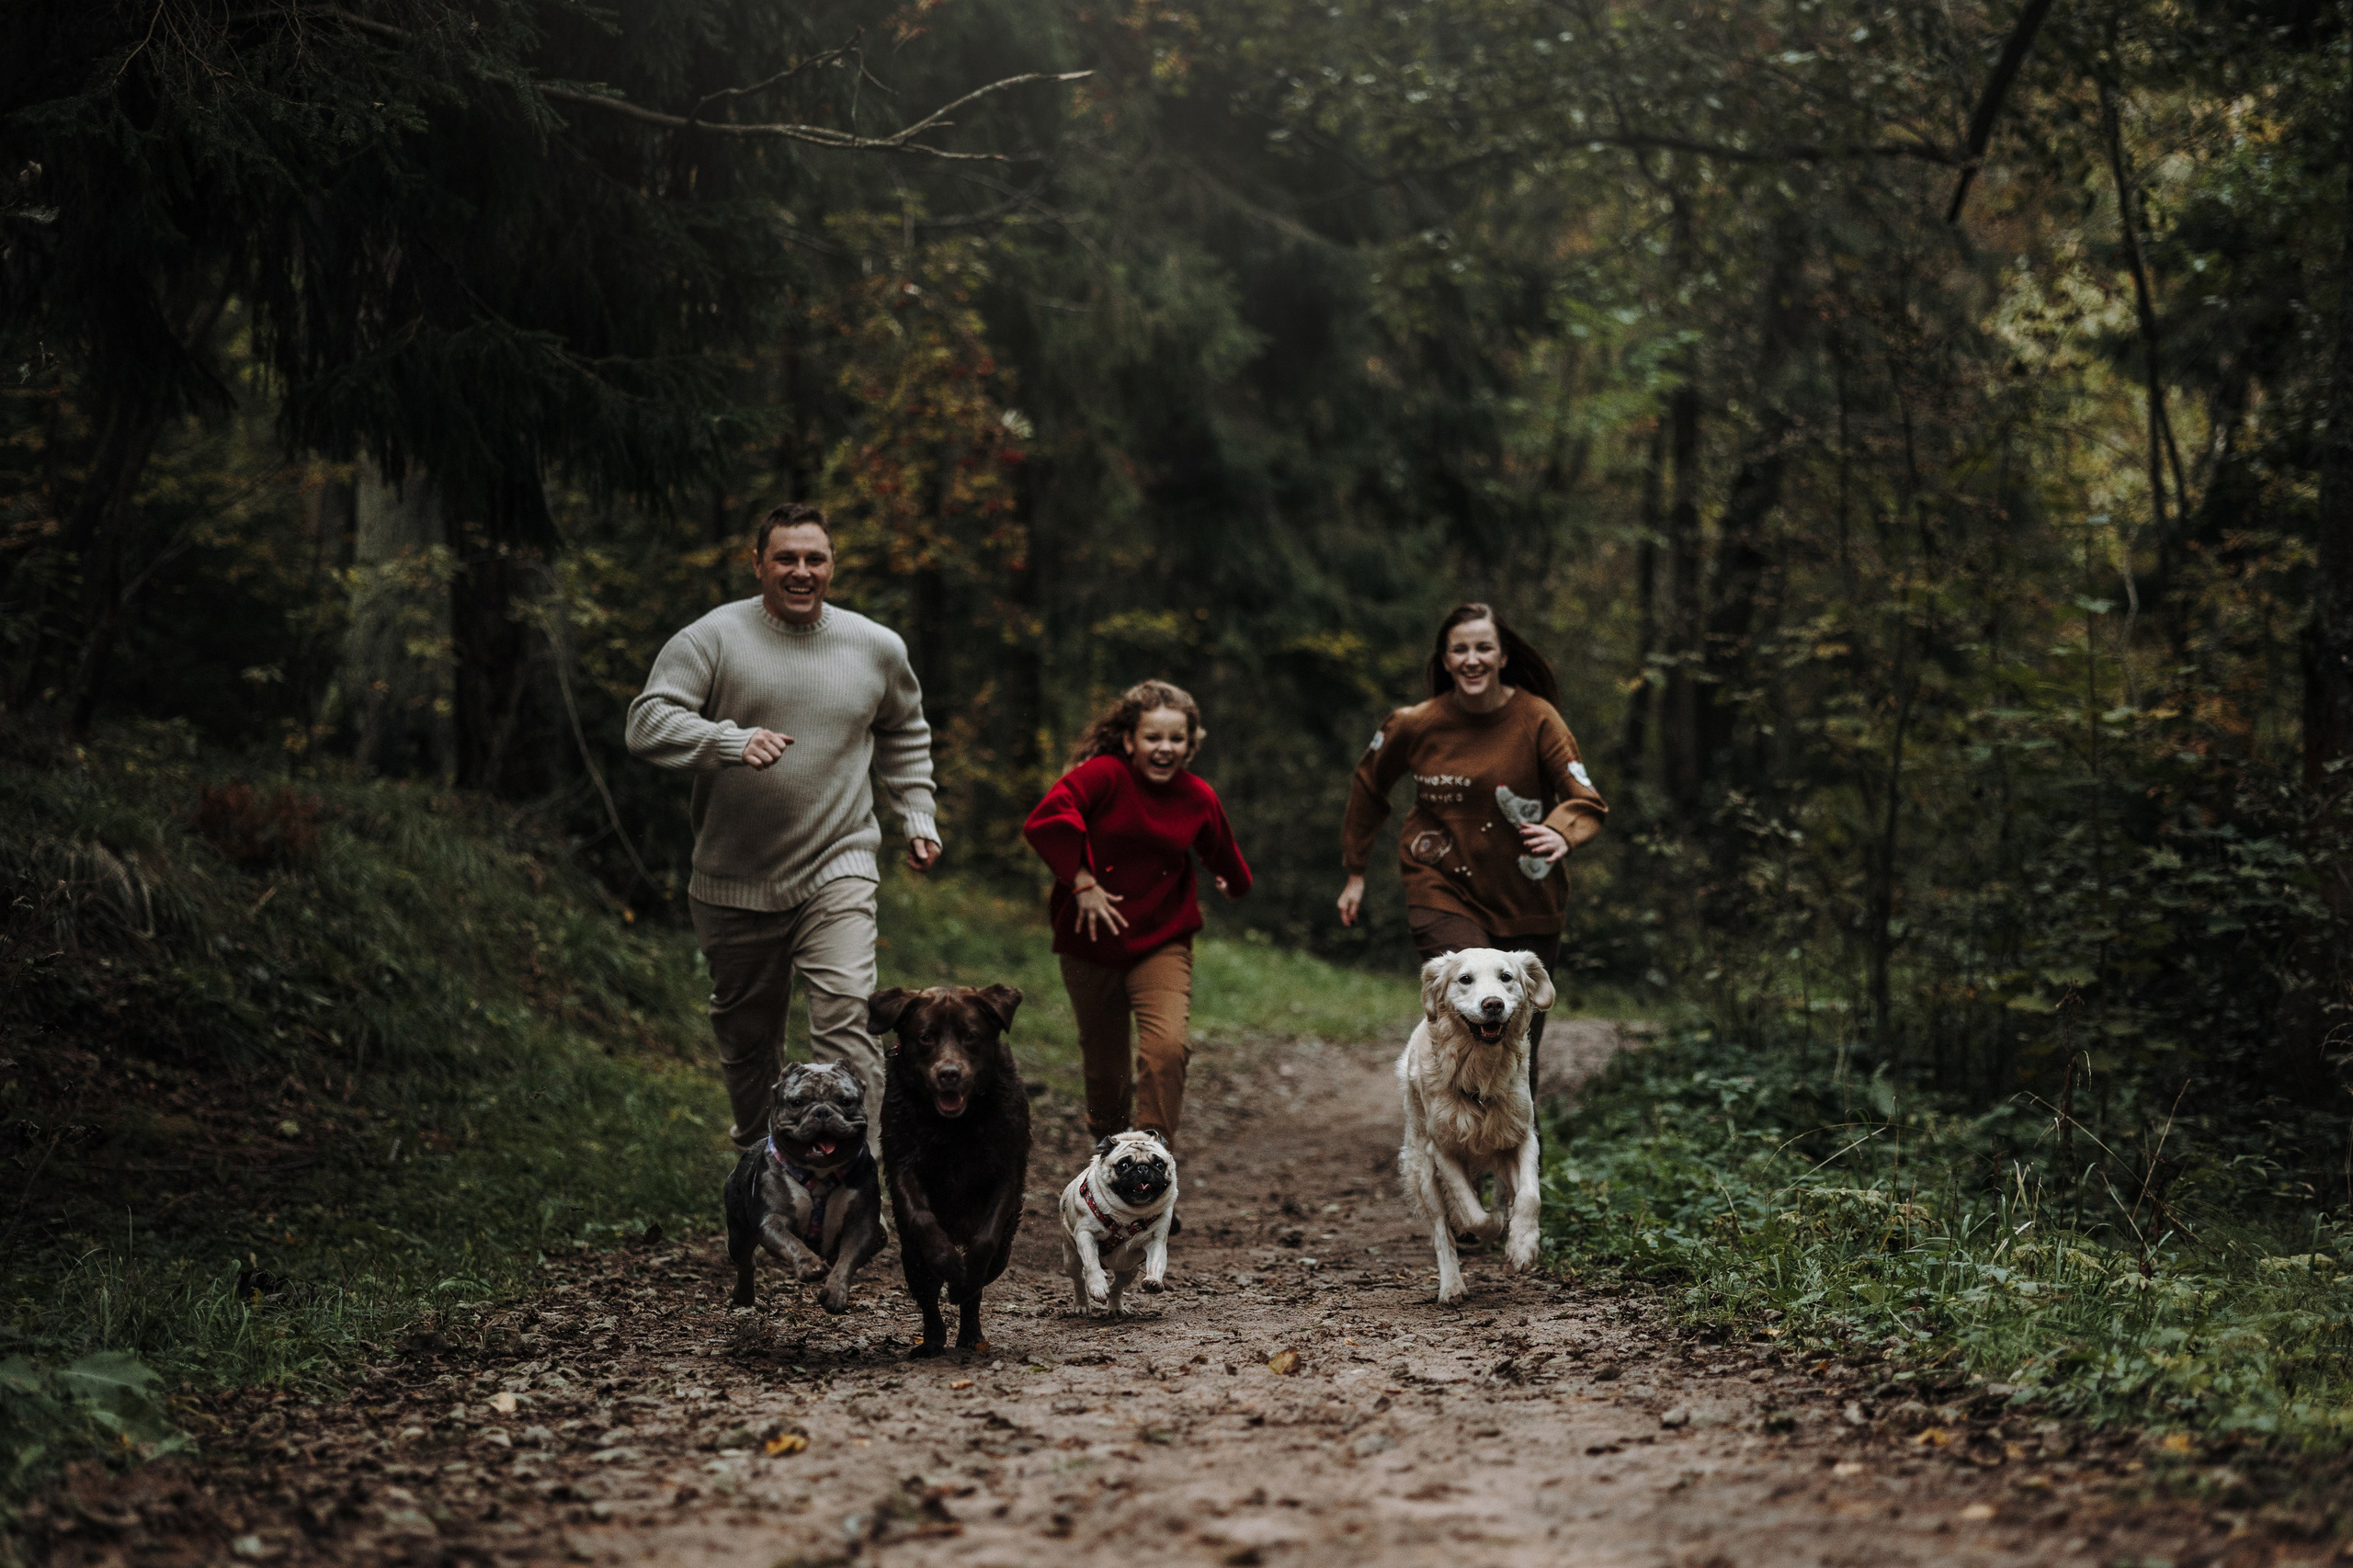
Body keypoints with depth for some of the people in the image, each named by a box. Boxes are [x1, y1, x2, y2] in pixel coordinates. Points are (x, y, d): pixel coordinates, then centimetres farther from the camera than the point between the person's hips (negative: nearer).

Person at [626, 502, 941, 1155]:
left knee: (844, 1020, -19)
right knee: (746, 1037, 14)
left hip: (836, 871, 0)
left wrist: (918, 817, 15)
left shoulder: (877, 648, 7)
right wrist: (734, 741, -28)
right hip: (733, 885, 0)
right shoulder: (712, 638, -4)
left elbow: (904, 735, 24)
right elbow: (647, 722, -14)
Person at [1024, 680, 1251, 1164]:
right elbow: (1046, 821, -29)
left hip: (1162, 945, 1)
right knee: (1104, 1062, 11)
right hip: (1090, 945, -1)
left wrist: (1235, 885, 34)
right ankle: (1108, 1137, 42)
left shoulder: (1198, 797, -2)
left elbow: (1222, 853, 18)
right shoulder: (1103, 775, -14)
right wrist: (1082, 882, -27)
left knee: (1167, 1046, -23)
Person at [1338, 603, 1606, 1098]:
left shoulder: (1537, 719, -6)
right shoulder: (1416, 725, -3)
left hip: (1526, 904, 1)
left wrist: (1561, 833, -36)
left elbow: (1587, 799, -13)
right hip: (1443, 896, -1)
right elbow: (1368, 785, 15)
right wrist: (1355, 872, 18)